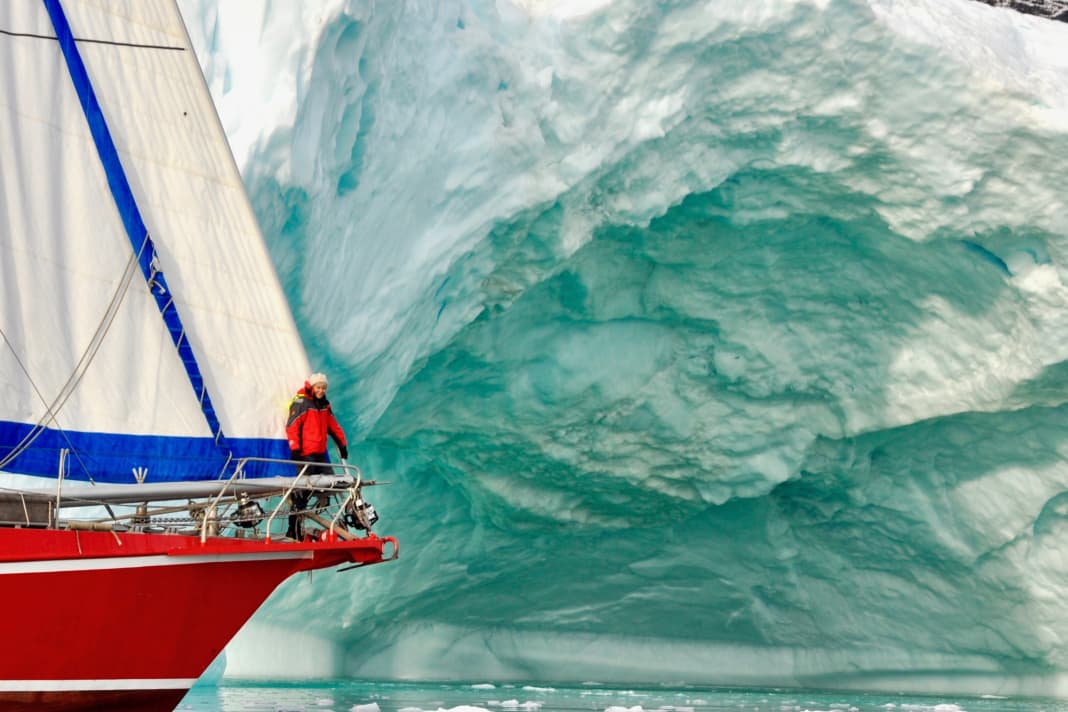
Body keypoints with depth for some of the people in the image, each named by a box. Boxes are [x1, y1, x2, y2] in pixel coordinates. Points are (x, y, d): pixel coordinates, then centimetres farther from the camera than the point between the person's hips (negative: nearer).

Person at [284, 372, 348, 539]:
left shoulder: (324, 404, 15)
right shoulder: (301, 403, -8)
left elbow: (333, 425, 23)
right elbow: (291, 426, -13)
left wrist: (342, 444, 18)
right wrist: (294, 448, -19)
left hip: (321, 453, 8)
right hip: (305, 453, -8)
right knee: (303, 488, -7)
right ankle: (294, 529, -2)